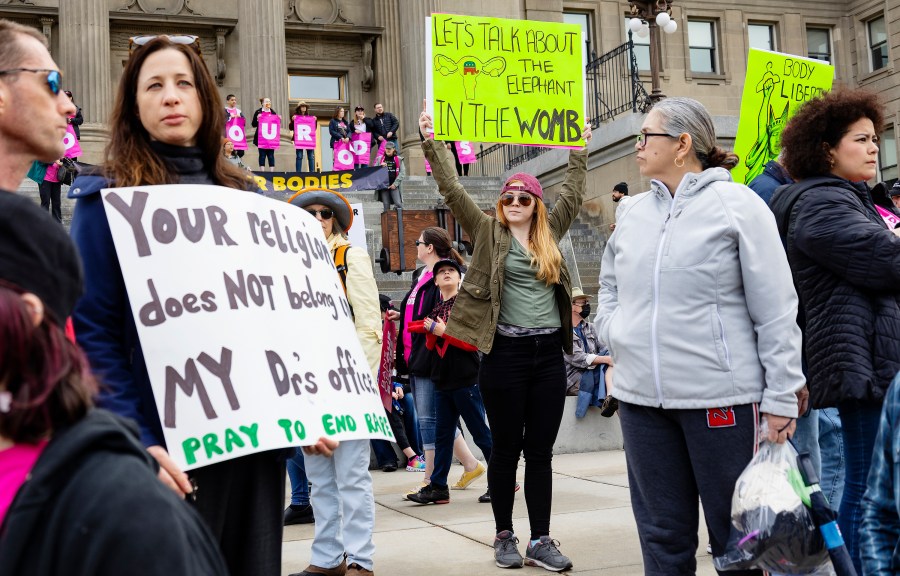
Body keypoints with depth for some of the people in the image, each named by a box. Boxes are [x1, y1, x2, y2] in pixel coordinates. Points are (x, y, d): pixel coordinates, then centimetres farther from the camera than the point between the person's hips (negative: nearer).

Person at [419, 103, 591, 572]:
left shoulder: (549, 233, 13)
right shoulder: (487, 232, 3)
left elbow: (573, 193, 25)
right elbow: (452, 190, -2)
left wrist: (579, 150, 30)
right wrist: (433, 144, -6)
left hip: (549, 352, 4)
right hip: (505, 353, -3)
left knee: (541, 451, 6)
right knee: (506, 449, 4)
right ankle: (504, 537, 16)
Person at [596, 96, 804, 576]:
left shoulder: (736, 204, -5)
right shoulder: (633, 212, 11)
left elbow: (777, 310, -6)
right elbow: (609, 283, 27)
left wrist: (781, 399, -9)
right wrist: (613, 335, 8)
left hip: (720, 397, -5)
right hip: (640, 397, 5)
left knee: (734, 533, 6)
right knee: (662, 535, 13)